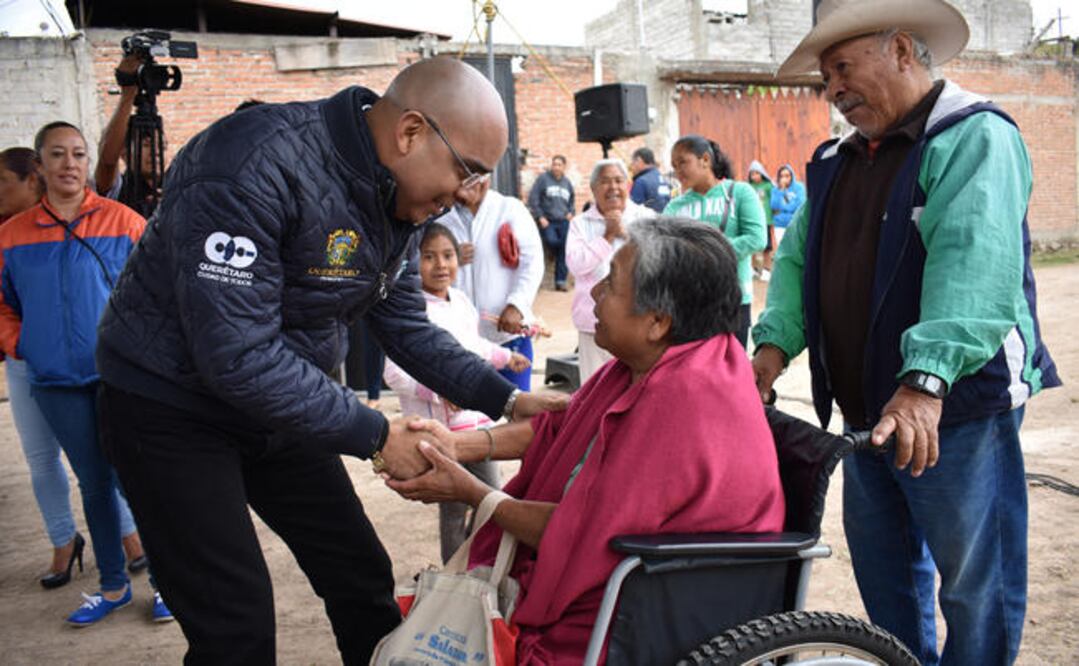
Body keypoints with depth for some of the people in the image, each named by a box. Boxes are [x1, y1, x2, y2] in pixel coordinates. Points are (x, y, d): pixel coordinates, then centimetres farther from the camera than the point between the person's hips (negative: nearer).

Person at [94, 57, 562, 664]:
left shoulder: (399, 198, -3)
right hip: (173, 404, -7)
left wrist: (508, 400, -4)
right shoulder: (256, 166, -29)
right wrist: (374, 435, -25)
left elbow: (406, 327, 6)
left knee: (362, 576, 9)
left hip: (281, 404, 7)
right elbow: (236, 355, -31)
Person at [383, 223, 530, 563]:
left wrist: (506, 356, 37)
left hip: (476, 417, 7)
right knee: (454, 507, 4)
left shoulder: (461, 300, 8)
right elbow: (394, 372, -23)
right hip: (439, 425, -7)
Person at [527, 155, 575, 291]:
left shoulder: (567, 182, 15)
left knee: (564, 250, -7)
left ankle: (560, 281, 0)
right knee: (552, 241, -26)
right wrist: (540, 217, -8)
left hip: (563, 221, 4)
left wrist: (571, 212, 8)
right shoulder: (543, 178, 2)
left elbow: (571, 202, 28)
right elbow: (533, 198, -2)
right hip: (547, 221, -3)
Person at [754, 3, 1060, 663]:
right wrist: (775, 344, -7)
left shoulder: (975, 137, -11)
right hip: (865, 411, 8)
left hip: (957, 410, -7)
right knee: (883, 571, 19)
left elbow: (976, 265, -26)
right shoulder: (838, 161, 14)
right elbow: (798, 257, 10)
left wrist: (926, 381, -38)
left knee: (975, 580, 5)